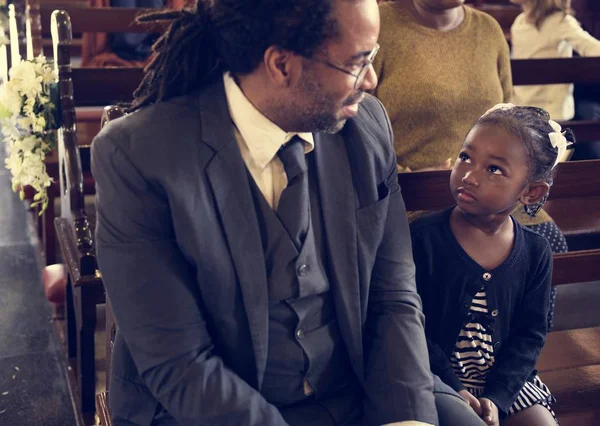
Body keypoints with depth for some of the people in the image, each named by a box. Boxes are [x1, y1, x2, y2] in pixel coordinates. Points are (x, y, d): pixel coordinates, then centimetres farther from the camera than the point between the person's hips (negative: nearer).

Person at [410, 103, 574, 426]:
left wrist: (495, 397, -13)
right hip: (440, 382, -3)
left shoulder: (535, 253, -3)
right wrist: (454, 389, -16)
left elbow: (529, 335, -1)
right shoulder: (422, 237, -12)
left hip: (505, 379, 3)